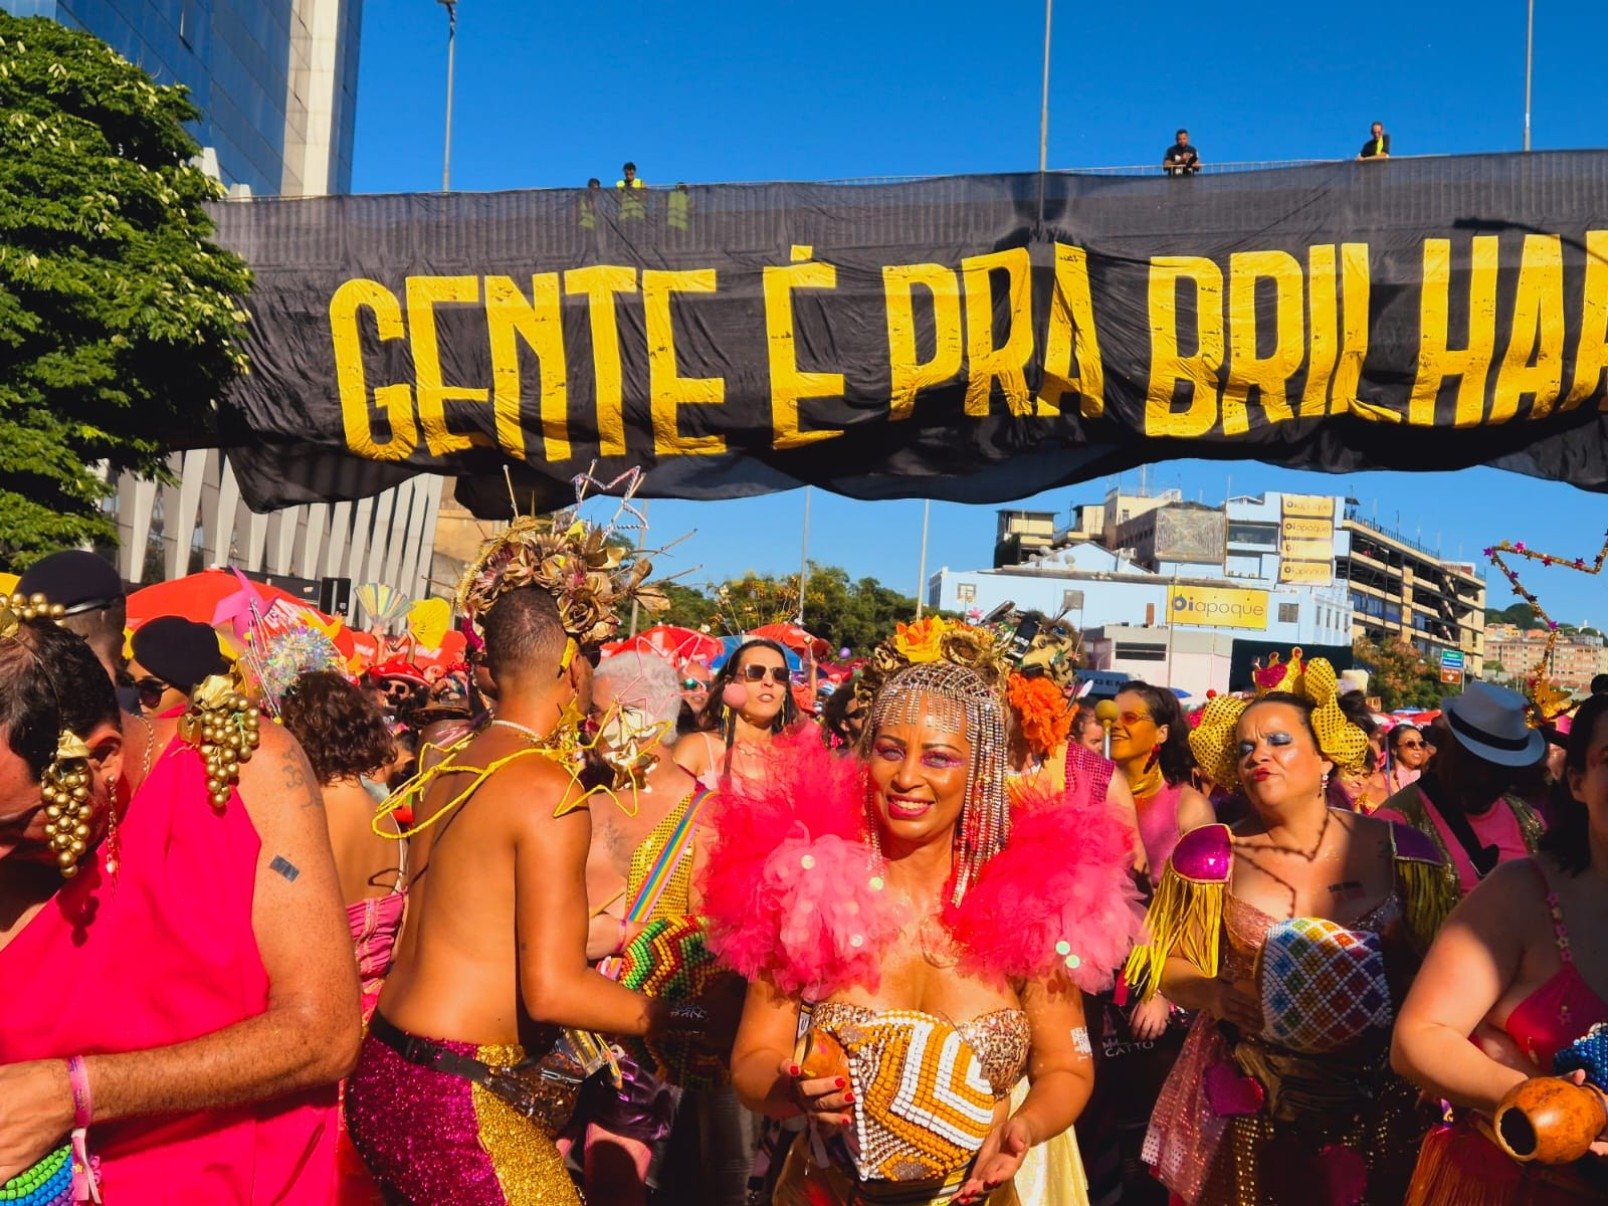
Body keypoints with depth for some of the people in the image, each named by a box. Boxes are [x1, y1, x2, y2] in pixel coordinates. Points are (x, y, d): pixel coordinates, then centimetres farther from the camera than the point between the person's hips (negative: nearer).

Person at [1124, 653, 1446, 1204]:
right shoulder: (1216, 857, -4)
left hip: (1374, 1103, 1)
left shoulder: (1394, 851, -3)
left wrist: (1391, 995, -17)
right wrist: (1212, 994, -17)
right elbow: (1165, 965, 1)